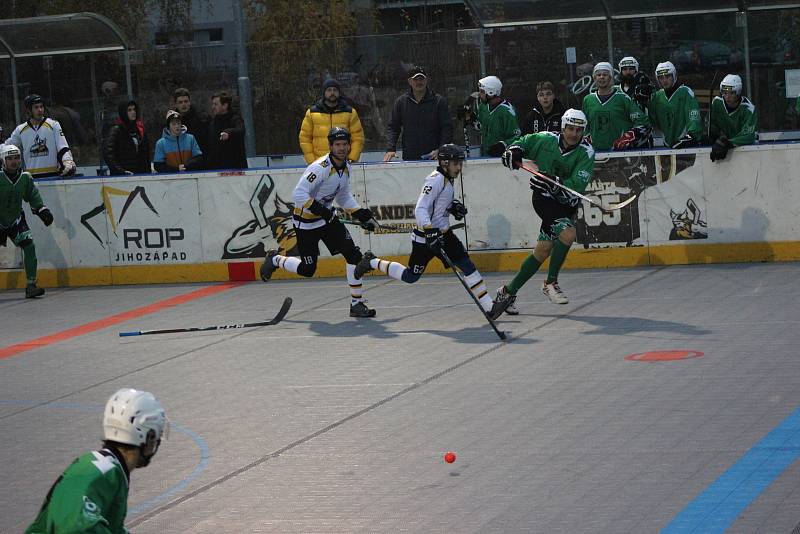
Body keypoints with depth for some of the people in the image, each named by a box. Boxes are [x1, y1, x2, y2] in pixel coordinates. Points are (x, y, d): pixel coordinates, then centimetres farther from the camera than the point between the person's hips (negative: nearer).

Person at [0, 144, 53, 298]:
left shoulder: (25, 178, -4)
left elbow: (33, 197, 11)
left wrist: (42, 211, 4)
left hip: (16, 220, 3)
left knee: (29, 246, -12)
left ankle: (31, 285, -8)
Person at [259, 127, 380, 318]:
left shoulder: (346, 167, 1)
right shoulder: (320, 168, -26)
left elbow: (344, 197, 16)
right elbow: (299, 194, -31)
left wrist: (362, 215, 7)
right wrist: (319, 209, -38)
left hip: (328, 218, 7)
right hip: (306, 221, -7)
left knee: (354, 255, -7)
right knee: (307, 269, 1)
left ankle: (357, 304, 0)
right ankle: (275, 260, 31)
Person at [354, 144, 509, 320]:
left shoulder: (447, 179, 8)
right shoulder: (436, 180, -21)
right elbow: (421, 209, -27)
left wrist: (454, 206, 7)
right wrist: (431, 233, -36)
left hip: (443, 233, 9)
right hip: (425, 235, -9)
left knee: (467, 265, -2)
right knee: (411, 276, 3)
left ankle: (489, 307, -3)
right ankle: (371, 262, 22)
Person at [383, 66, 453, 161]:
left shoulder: (439, 101, 3)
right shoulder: (401, 102, 8)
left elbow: (447, 127, 1)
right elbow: (393, 127, 11)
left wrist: (441, 150, -11)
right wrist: (391, 149, -3)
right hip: (409, 157, 1)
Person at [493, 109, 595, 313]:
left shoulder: (586, 153, -9)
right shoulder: (546, 140, -7)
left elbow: (577, 186, -19)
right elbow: (523, 143, 11)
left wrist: (554, 183, -34)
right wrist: (513, 151, -11)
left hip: (566, 202, 3)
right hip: (544, 197, -3)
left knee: (542, 251, 5)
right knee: (568, 233, -25)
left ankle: (508, 292, 18)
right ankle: (550, 282, -9)